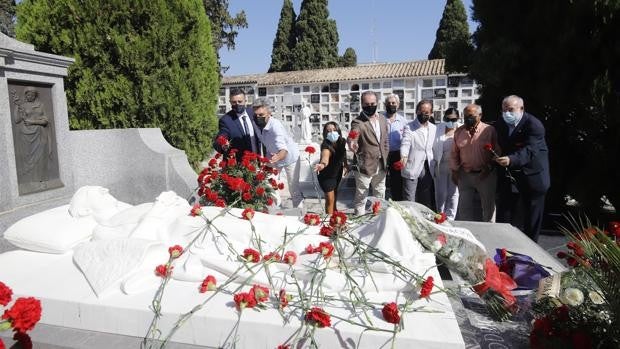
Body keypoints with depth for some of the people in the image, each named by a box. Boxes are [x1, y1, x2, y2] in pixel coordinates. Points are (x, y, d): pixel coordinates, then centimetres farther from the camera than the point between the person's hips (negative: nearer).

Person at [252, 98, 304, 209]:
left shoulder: (275, 126, -38)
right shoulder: (256, 123, -19)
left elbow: (283, 149, -51)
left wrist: (278, 157, -71)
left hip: (290, 157, -6)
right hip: (273, 156, 6)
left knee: (294, 189, -1)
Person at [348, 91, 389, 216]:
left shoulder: (382, 120, 5)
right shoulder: (357, 122, -15)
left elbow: (385, 141, 14)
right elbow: (352, 138, -32)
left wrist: (385, 160, 11)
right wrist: (352, 144, -55)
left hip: (381, 166, 6)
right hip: (365, 167, -6)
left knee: (380, 196, 20)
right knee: (361, 198, 3)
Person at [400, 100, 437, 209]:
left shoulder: (434, 128, 11)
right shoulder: (409, 127, -5)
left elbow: (434, 148, 15)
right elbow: (405, 144, -18)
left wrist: (435, 166, 10)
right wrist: (404, 157, -38)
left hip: (428, 169, 5)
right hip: (412, 168, -5)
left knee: (428, 201, 11)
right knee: (409, 201, -1)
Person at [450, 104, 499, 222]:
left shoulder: (490, 130, -5)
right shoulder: (459, 131, 5)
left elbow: (497, 153, -2)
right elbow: (454, 154, 12)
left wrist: (489, 168, -11)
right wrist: (454, 171, 7)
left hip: (486, 175, -3)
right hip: (464, 175, 3)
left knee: (488, 208, 8)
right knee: (464, 210, 9)